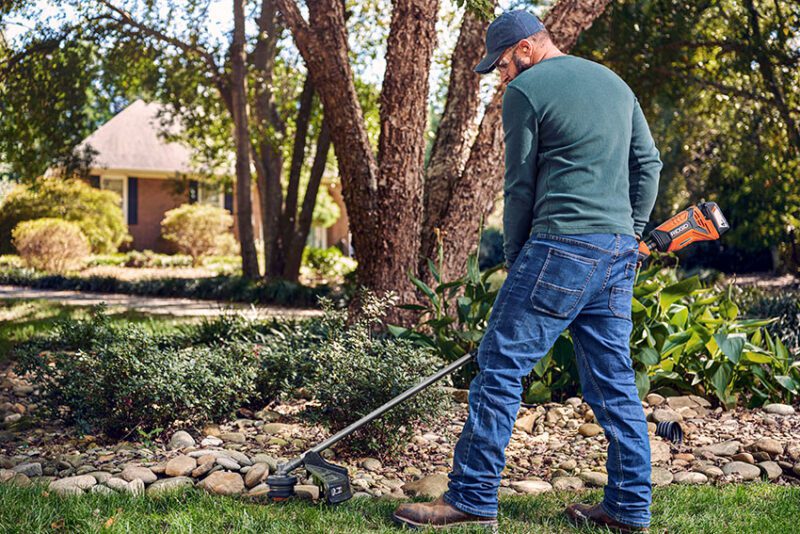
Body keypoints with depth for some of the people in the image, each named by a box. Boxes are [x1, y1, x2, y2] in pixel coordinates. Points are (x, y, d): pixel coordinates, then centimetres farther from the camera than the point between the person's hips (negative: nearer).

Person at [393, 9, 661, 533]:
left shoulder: (526, 89, -2)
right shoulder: (615, 82, 20)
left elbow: (521, 185, -1)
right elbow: (649, 164, 18)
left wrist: (515, 256, 8)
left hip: (563, 245, -8)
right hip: (619, 253, 8)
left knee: (501, 365, -4)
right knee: (613, 379, 11)